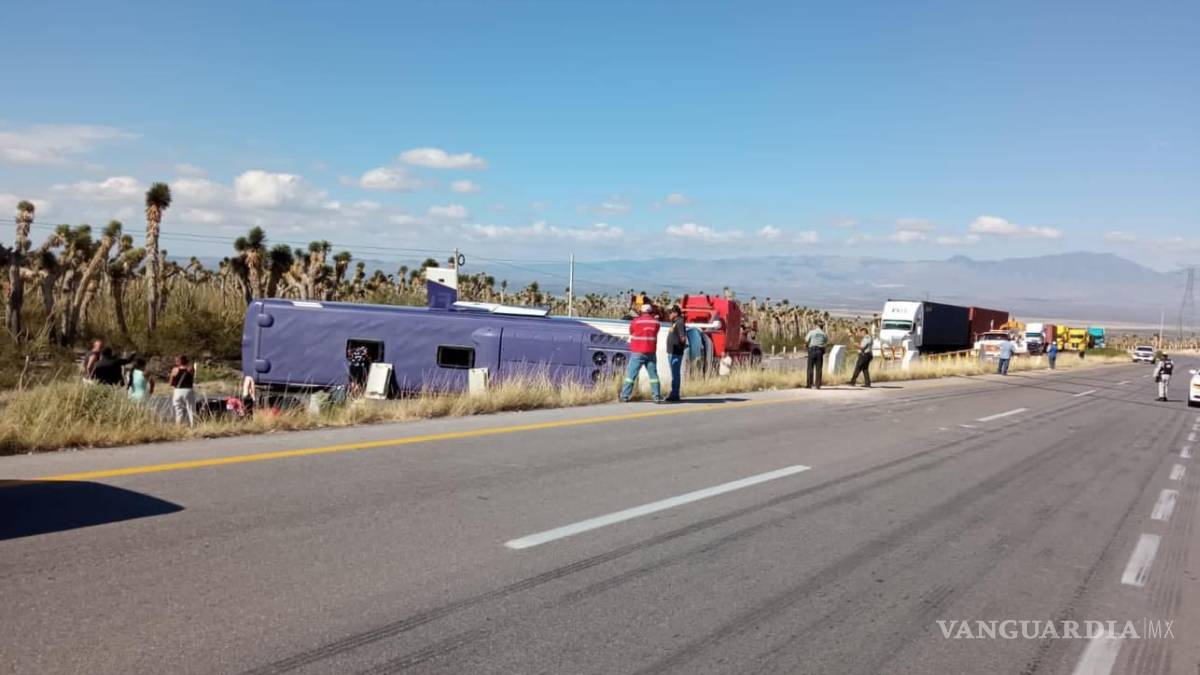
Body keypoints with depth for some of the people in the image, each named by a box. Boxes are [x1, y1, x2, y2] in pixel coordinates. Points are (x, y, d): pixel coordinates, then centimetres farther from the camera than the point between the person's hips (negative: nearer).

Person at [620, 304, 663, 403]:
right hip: (651, 353, 3)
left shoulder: (636, 321, -5)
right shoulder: (656, 322, 6)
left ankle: (625, 396, -3)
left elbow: (631, 332, 8)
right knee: (653, 375, 8)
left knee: (631, 374, 0)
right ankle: (657, 396, 5)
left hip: (637, 352, -3)